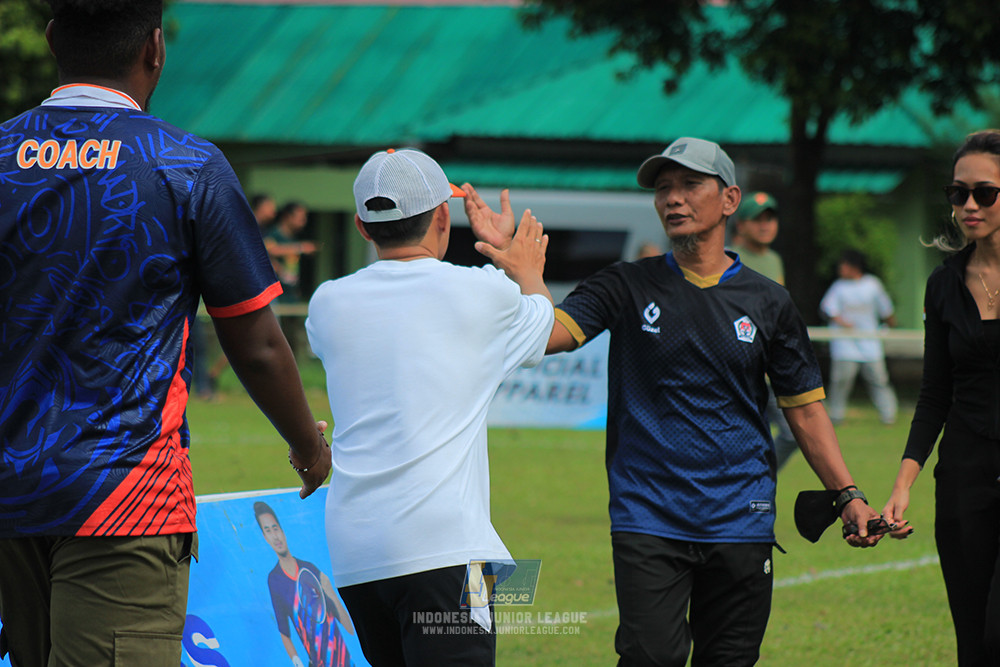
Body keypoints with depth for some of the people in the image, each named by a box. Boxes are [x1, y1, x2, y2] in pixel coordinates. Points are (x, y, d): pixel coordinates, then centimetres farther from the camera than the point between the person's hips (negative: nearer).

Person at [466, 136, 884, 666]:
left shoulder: (767, 303, 8)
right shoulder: (627, 287, 4)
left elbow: (805, 409, 11)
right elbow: (545, 333, -10)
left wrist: (847, 496, 2)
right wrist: (506, 258, -25)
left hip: (741, 521, 2)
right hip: (648, 521, -2)